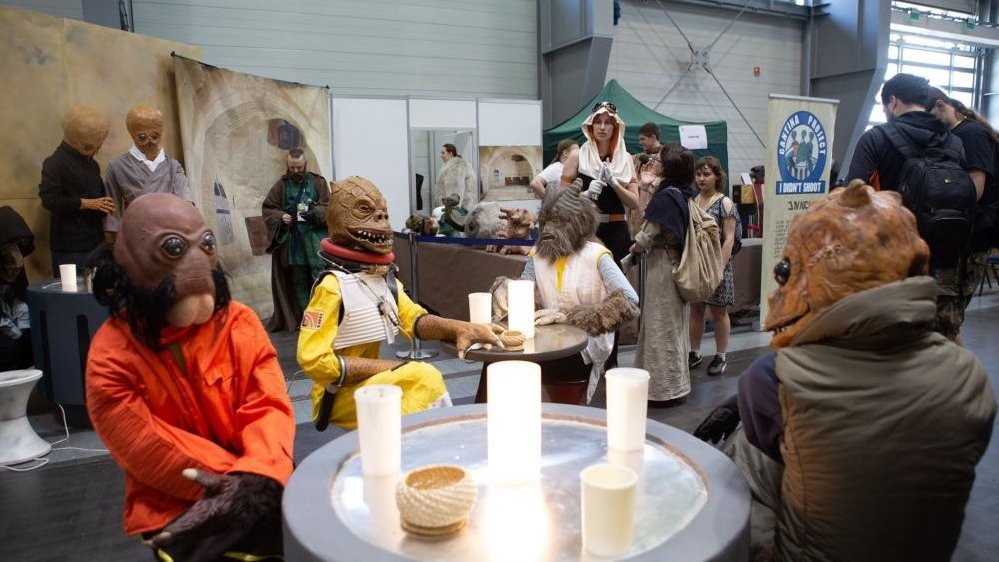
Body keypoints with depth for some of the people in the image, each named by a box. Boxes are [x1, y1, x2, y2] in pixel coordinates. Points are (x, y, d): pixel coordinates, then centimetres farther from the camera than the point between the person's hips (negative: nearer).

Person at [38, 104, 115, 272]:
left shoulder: (91, 163, 16)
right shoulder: (55, 162, -7)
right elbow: (49, 199, -16)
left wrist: (105, 206, 5)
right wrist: (86, 204, -17)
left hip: (95, 240, 7)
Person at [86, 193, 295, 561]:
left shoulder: (239, 322, -3)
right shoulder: (111, 357, -9)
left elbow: (269, 407, -10)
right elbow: (153, 455, -12)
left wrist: (258, 478, -29)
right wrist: (236, 483, -20)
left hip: (254, 491, 3)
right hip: (173, 509, -3)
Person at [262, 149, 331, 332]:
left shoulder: (318, 182, 5)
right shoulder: (281, 185, 7)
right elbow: (267, 208, 8)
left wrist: (315, 213, -20)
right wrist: (280, 217, -12)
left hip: (316, 240, -1)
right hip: (292, 242, 2)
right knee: (299, 281, 7)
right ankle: (305, 317, 15)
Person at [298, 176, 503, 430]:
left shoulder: (385, 276, 6)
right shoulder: (332, 285, -19)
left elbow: (413, 319, -4)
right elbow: (312, 360, -22)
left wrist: (459, 329, -24)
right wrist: (387, 367, -22)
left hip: (368, 382, 7)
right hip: (339, 394, -7)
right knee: (424, 378, -22)